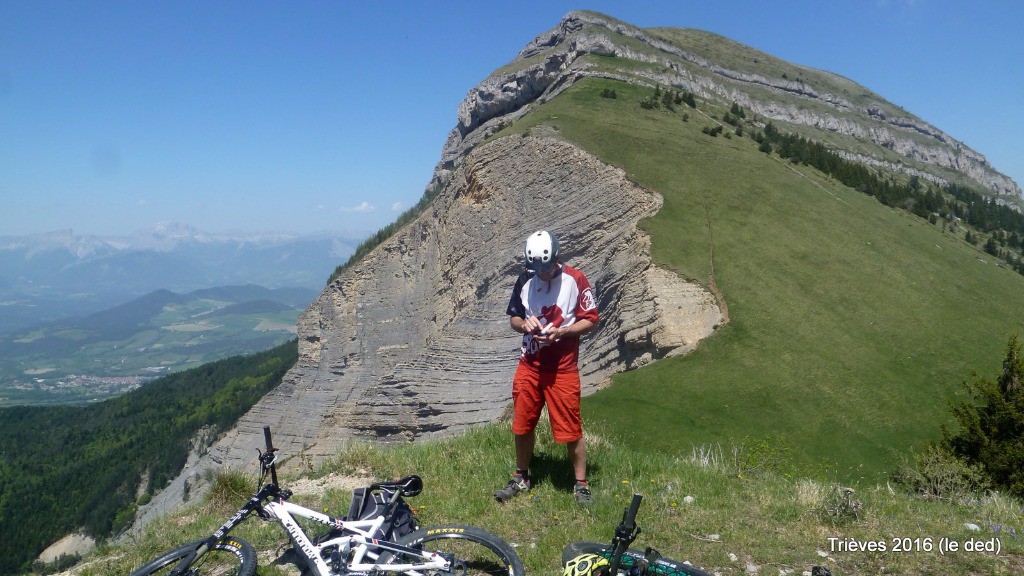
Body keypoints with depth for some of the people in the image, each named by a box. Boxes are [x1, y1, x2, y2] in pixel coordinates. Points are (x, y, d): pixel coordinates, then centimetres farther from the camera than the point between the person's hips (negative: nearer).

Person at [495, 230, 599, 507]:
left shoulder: (575, 280, -9)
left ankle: (581, 484, 18)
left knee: (570, 429, 1)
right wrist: (524, 324, -11)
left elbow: (591, 321, -4)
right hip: (529, 365, 4)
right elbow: (513, 318, 12)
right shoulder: (525, 280, 3)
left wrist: (561, 331, -19)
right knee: (523, 425, 13)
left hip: (563, 368, -4)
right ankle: (521, 478, 32)